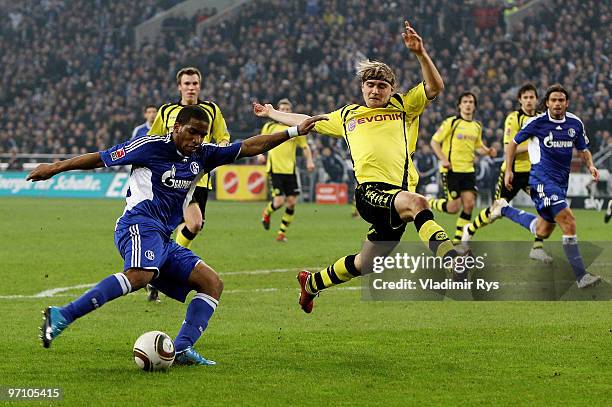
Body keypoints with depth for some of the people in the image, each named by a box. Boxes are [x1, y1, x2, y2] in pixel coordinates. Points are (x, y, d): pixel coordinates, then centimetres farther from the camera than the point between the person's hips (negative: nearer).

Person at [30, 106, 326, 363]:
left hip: (163, 240, 9)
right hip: (140, 225, -9)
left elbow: (249, 147, 18)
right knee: (140, 275, -37)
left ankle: (182, 348, -15)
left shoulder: (202, 155, 17)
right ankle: (61, 316, -44)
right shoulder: (151, 146, -2)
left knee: (212, 283, 0)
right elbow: (101, 158, 4)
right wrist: (55, 168, 8)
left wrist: (294, 132, 13)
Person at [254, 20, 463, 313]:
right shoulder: (347, 116, 23)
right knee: (416, 202, -36)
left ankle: (313, 282, 36)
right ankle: (451, 259, -54)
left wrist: (420, 53, -7)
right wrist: (272, 114, 47)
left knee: (364, 264, 10)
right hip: (371, 190, -2)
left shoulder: (404, 107, 20)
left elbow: (434, 87, 6)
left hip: (401, 191, 2)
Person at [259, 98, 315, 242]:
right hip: (275, 169, -2)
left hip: (290, 170, 2)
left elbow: (305, 146, 15)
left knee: (292, 202, -3)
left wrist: (309, 161, -1)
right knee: (279, 201, -13)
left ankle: (282, 233, 11)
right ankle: (267, 212, 22)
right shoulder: (269, 127, 4)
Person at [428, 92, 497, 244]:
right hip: (451, 169, -5)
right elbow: (434, 141, -4)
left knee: (469, 204, -7)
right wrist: (443, 159, -16)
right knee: (454, 207, -10)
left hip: (468, 170, 5)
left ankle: (458, 239, 5)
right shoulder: (451, 122, -7)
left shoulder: (477, 126, 10)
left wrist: (488, 151, 4)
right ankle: (430, 204, 21)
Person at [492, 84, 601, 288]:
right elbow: (513, 143, 5)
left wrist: (590, 166, -2)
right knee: (568, 222, -21)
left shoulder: (575, 123, 6)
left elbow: (583, 150, 18)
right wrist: (508, 170, 1)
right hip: (543, 179, -7)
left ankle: (504, 209, 38)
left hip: (561, 181, 7)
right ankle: (580, 275, -20)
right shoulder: (537, 122, -7)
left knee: (542, 232, 16)